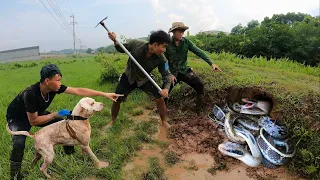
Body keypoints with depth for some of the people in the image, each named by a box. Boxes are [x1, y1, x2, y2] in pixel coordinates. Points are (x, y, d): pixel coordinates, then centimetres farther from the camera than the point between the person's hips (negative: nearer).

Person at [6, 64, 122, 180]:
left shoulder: (54, 87, -23)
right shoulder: (30, 94, -39)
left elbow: (79, 91, -24)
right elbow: (33, 121, -31)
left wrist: (105, 94, -24)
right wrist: (55, 114, -30)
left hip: (36, 113, 6)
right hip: (17, 118, -6)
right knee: (19, 142, -28)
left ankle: (70, 153, 15)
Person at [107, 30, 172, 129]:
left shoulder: (161, 59, -26)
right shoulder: (135, 44, -28)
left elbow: (166, 74, -15)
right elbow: (122, 49, -8)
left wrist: (166, 88, -34)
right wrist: (115, 40, -29)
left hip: (145, 79, 1)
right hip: (129, 76, 0)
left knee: (160, 99, -7)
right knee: (117, 99, 2)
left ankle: (164, 122, 18)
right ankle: (112, 121, 31)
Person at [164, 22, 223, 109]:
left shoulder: (186, 41, -8)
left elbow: (199, 52, -15)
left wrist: (211, 63, -24)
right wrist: (169, 74, -17)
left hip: (185, 70, 2)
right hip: (172, 72, -2)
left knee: (200, 85, -9)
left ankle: (200, 108, 14)